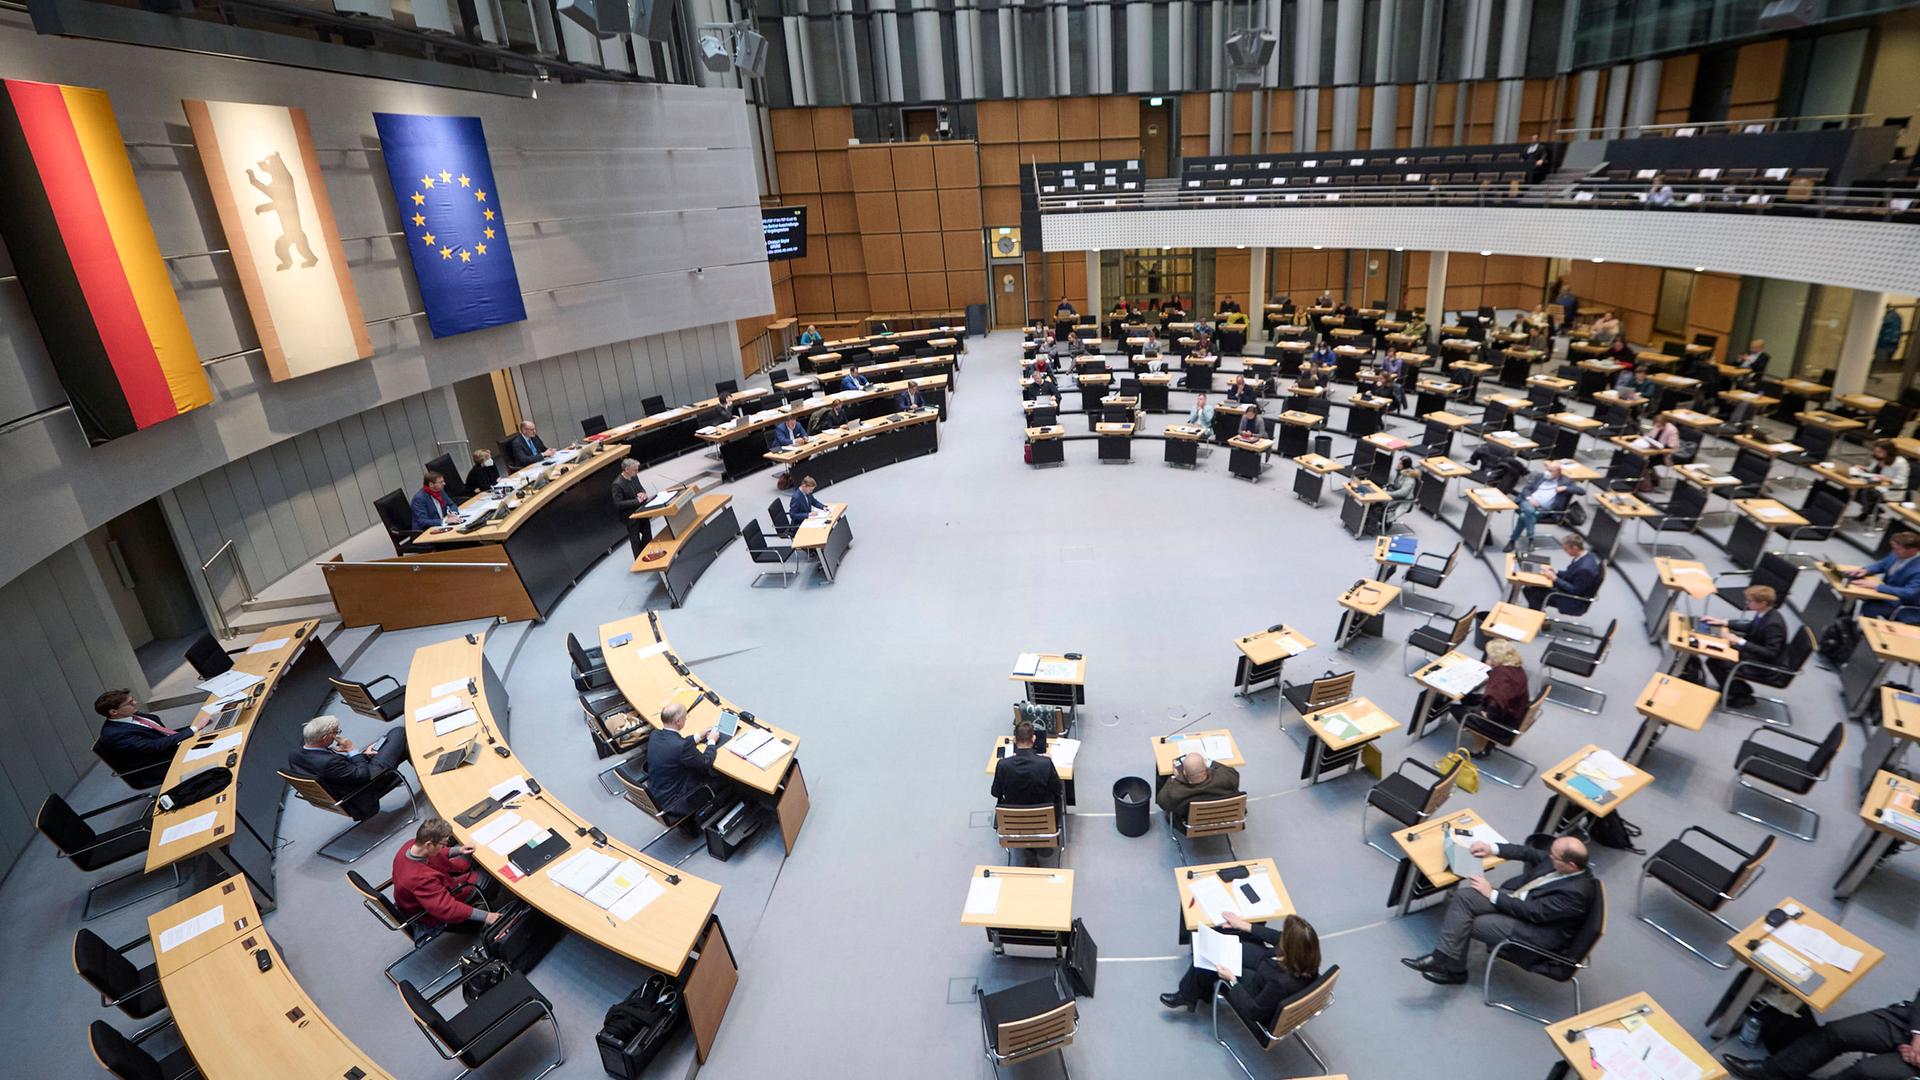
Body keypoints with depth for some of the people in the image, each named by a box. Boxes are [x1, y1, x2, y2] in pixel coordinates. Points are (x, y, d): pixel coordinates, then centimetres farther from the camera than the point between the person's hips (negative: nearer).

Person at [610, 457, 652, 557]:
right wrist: (637, 501, -25)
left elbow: (641, 488, 14)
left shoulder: (634, 477, -2)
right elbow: (618, 504, -23)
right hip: (631, 517, -7)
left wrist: (643, 494, -10)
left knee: (648, 538, 17)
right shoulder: (617, 484, -23)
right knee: (636, 541, 9)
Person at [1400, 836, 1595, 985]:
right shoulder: (1562, 858, -8)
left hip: (1538, 930, -8)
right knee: (1463, 896, -13)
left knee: (1471, 924, -14)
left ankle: (1453, 969, 8)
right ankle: (1443, 957, -10)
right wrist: (1492, 849, -4)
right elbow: (1530, 853, 9)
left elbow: (1533, 912, -25)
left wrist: (1492, 894, -16)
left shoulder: (1576, 892, -29)